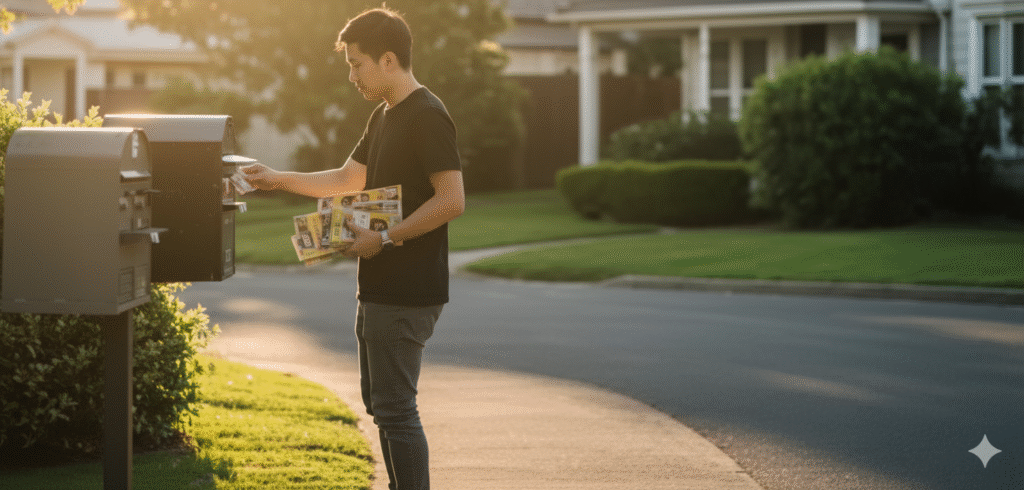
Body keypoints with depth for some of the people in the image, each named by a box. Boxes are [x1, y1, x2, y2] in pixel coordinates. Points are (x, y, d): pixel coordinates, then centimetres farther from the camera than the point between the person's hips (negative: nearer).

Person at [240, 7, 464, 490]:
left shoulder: (427, 116, -16)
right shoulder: (384, 116, 15)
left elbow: (451, 200, -23)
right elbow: (349, 179, 26)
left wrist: (385, 238, -23)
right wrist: (278, 179, 21)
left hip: (407, 292, -10)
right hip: (379, 286, 10)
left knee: (394, 409, -8)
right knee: (378, 400, 16)